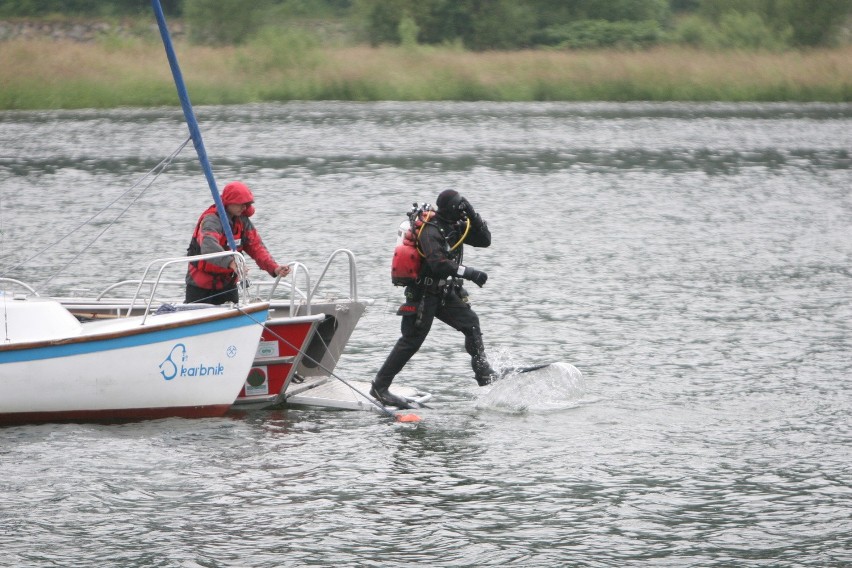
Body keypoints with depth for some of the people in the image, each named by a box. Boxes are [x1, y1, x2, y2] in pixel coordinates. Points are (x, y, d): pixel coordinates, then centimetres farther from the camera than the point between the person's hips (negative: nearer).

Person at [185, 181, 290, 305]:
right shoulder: (211, 221, -22)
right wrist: (231, 262, -57)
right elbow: (209, 247, -41)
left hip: (227, 284, 6)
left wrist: (274, 268, -20)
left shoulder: (243, 221, 2)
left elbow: (257, 248, -3)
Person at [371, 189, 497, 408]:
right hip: (423, 294, -8)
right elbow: (438, 264, -33)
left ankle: (483, 371, -7)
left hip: (445, 293, 8)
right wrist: (470, 273, -34)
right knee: (411, 341, -5)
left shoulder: (457, 226, 5)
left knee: (470, 321, -10)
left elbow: (485, 240, 5)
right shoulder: (431, 230, -21)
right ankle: (379, 387, 1)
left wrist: (473, 216, -8)